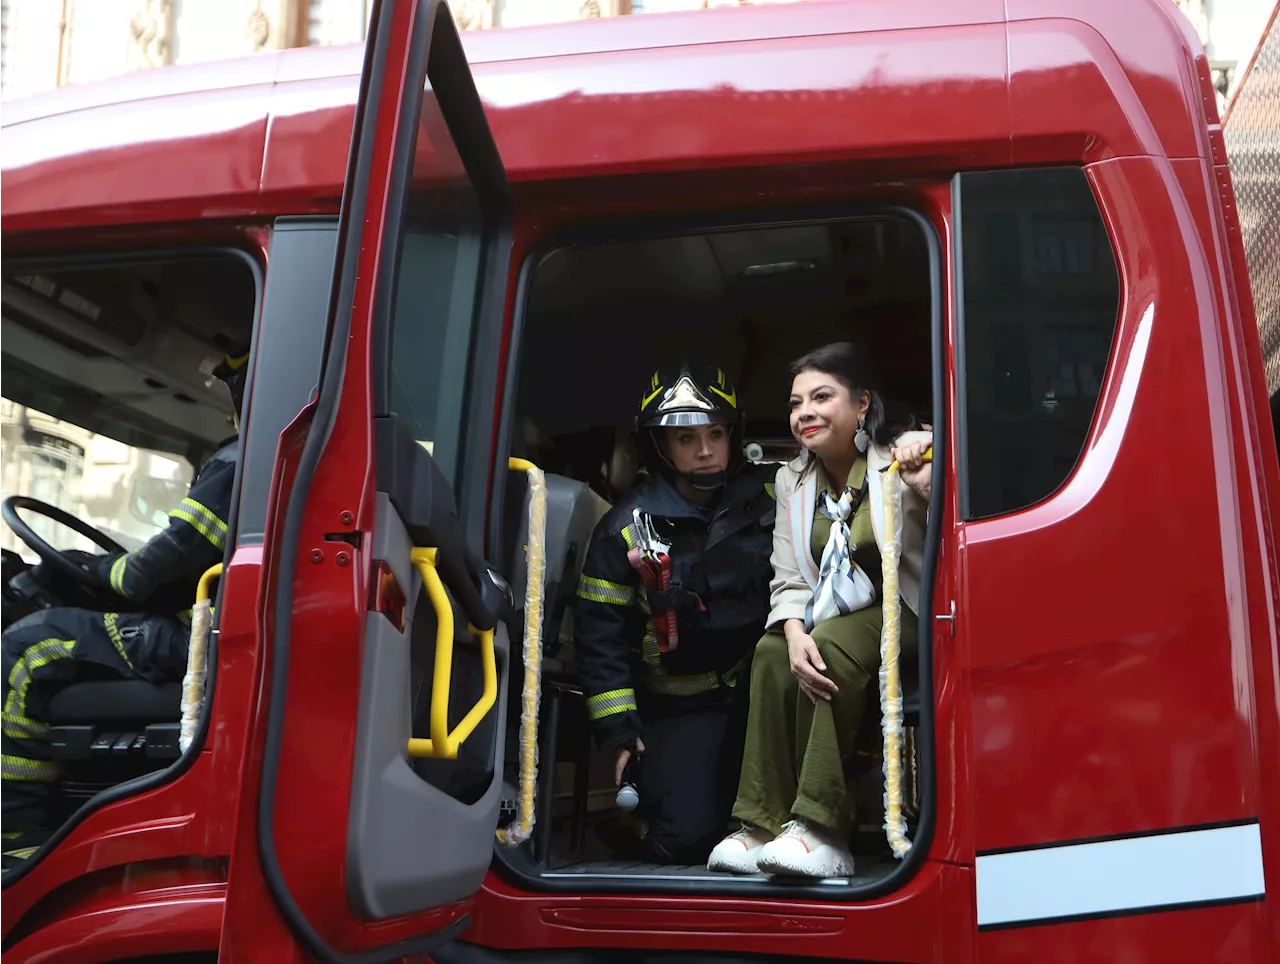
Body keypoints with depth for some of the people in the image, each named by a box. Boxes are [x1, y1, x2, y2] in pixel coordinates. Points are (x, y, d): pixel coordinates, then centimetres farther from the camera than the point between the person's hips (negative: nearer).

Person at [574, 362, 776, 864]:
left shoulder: (767, 496, 3)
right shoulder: (626, 529, -1)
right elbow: (599, 635, 1)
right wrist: (618, 731, -3)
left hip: (761, 687, 2)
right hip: (679, 705, -1)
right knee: (685, 838, -17)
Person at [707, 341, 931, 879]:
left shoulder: (910, 456, -9)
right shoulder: (793, 479, 7)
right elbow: (788, 580, 2)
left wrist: (927, 493, -36)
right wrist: (795, 633, -19)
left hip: (911, 614, -5)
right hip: (838, 614, 5)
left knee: (833, 646, -32)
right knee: (772, 653, -23)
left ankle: (819, 830, -30)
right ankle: (764, 824, -21)